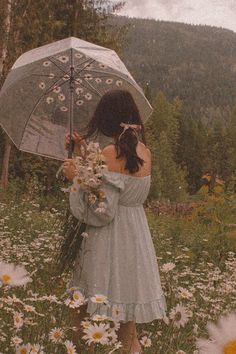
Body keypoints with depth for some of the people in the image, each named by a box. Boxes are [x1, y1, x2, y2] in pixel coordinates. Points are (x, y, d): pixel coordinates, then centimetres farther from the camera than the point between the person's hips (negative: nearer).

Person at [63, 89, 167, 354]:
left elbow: (103, 211, -20)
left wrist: (76, 177, -14)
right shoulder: (145, 152, 2)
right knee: (127, 288, 20)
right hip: (136, 232, 7)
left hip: (109, 235, -7)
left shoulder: (110, 153, -19)